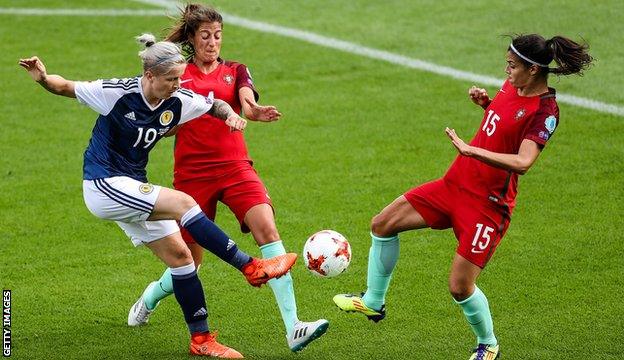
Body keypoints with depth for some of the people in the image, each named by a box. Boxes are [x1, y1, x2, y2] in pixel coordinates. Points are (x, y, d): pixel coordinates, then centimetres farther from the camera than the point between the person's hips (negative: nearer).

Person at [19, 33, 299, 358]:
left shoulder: (177, 102, -4)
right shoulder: (118, 93, -18)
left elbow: (215, 105, 12)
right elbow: (66, 88, -6)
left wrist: (230, 114, -10)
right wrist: (43, 78, -27)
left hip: (132, 189, 7)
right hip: (104, 185, -7)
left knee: (178, 254, 2)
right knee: (183, 203, -21)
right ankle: (251, 268, -15)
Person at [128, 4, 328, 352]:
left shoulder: (235, 71, 11)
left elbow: (247, 102, -11)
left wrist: (257, 112, -34)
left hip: (234, 166, 1)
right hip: (192, 173, -1)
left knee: (267, 228, -23)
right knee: (191, 260, 3)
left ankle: (293, 329, -29)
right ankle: (152, 296, 41)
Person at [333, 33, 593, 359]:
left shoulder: (545, 111, -21)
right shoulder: (513, 84, 3)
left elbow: (522, 162, -33)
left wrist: (471, 149, -39)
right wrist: (484, 102, 4)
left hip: (487, 204, -9)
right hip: (455, 183, 9)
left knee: (459, 287, -8)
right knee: (383, 224, 7)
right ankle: (373, 302, 24)